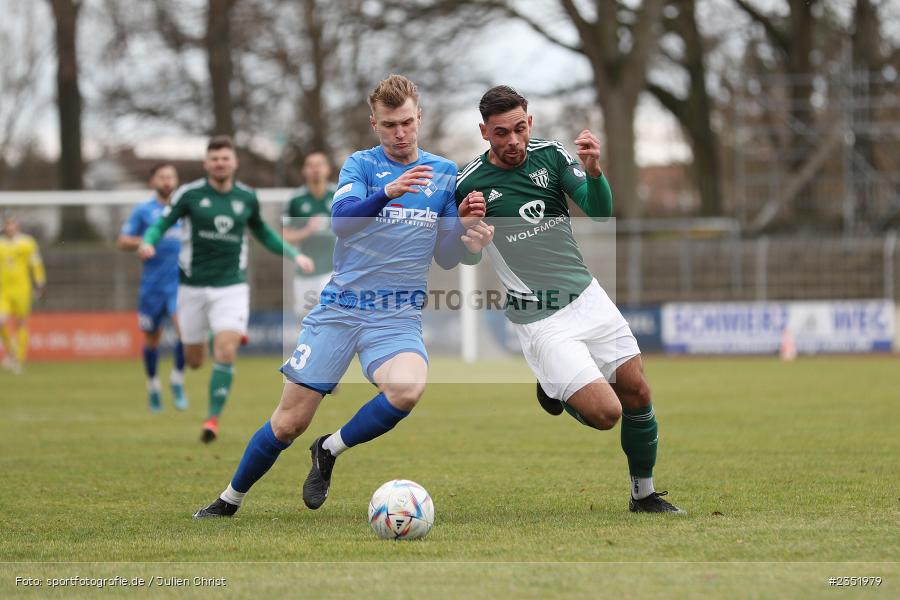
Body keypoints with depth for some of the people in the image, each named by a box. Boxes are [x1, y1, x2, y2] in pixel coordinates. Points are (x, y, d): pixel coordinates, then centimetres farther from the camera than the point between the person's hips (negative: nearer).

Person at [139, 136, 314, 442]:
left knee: (225, 353, -19)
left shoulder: (247, 198, 3)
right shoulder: (189, 194, -5)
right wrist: (148, 243, -26)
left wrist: (294, 255, 13)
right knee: (194, 360, 8)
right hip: (193, 287, 0)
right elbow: (161, 224, -4)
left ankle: (213, 418, -10)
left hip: (231, 287, 0)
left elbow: (262, 232, 20)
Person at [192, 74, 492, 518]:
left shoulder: (445, 175, 7)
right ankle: (229, 501, 22)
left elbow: (444, 258, 12)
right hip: (339, 309, -1)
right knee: (289, 422, -2)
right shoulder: (361, 165, 1)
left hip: (398, 316, 1)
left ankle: (329, 450, -5)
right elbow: (341, 220, -18)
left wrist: (465, 233, -11)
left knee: (407, 389, -31)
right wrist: (388, 192, -35)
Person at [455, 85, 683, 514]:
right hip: (541, 321, -4)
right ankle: (555, 390, 19)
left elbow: (600, 212, -10)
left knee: (637, 394, 2)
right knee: (605, 412, -15)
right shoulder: (468, 185, -8)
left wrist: (593, 171, -29)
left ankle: (644, 495, 23)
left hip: (587, 296, 4)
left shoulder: (550, 155, -1)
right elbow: (467, 258, 3)